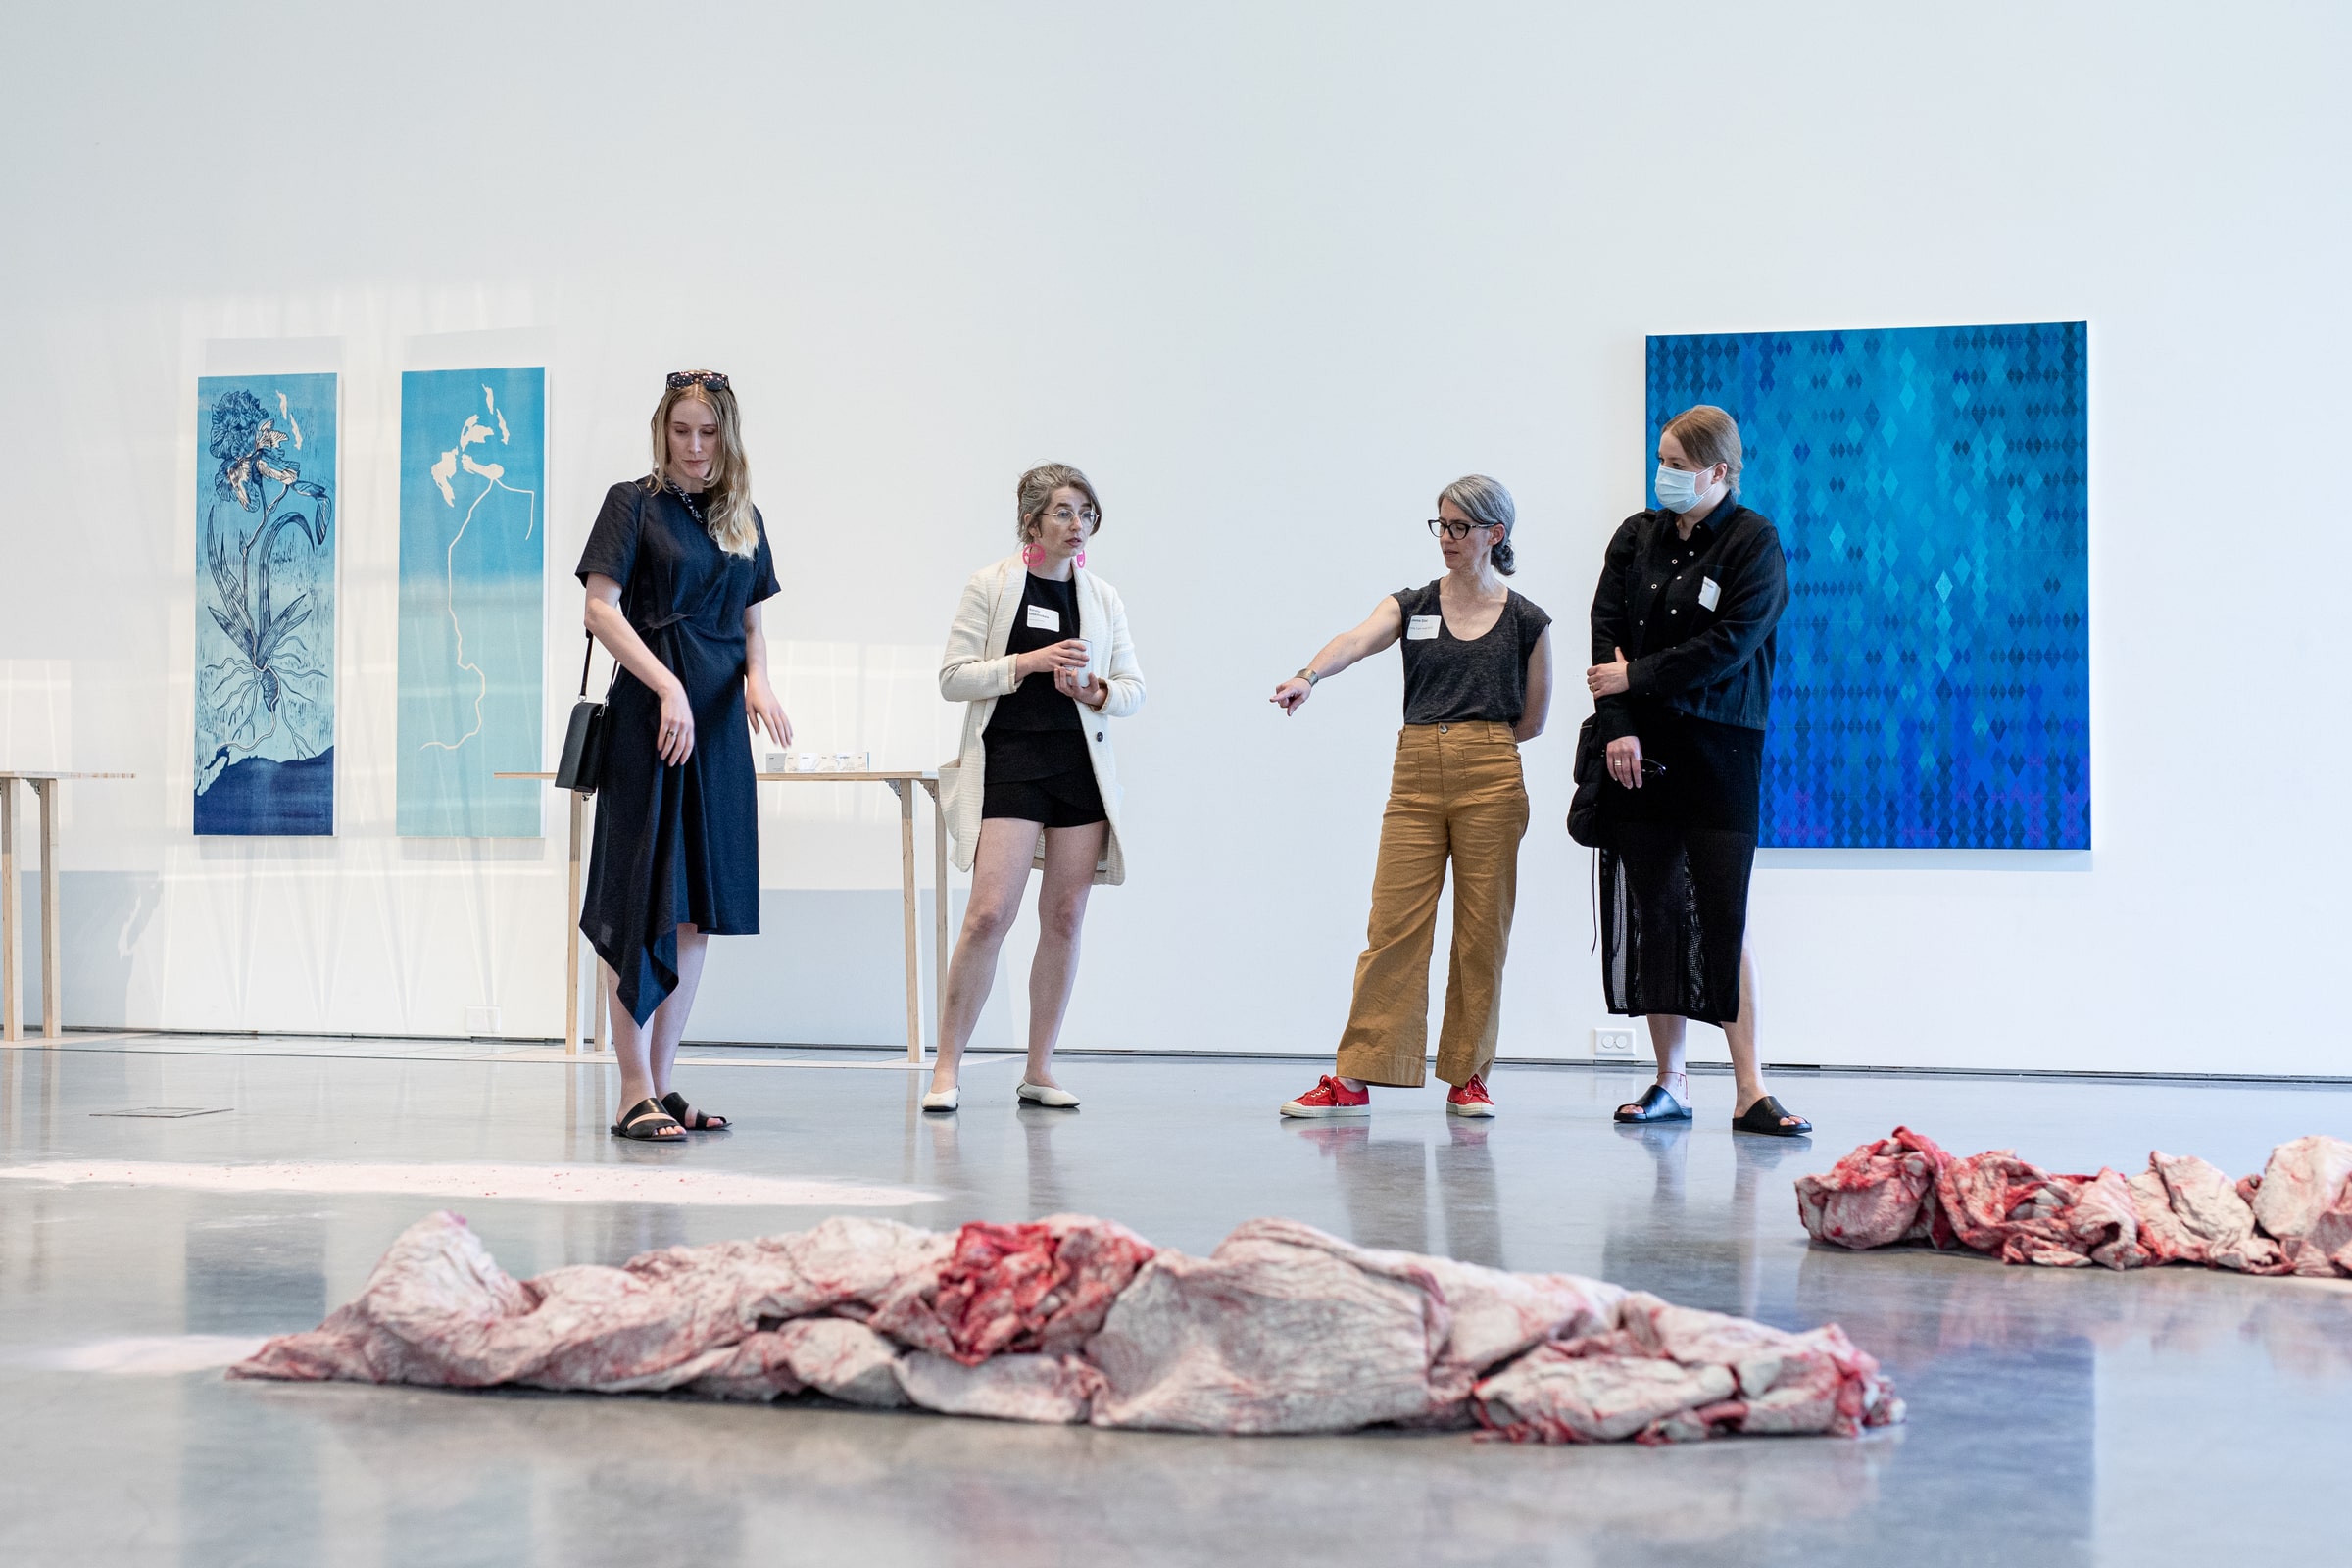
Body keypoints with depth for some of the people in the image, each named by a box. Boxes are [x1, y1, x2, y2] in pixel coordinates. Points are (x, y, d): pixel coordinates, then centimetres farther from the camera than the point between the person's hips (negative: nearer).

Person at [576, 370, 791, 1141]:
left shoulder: (743, 519, 16)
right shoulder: (634, 503, -1)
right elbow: (601, 609, -10)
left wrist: (757, 678, -1)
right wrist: (669, 686, -19)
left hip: (719, 722, 6)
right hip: (650, 715, -6)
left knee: (698, 902, 7)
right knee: (644, 901, -7)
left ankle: (664, 1081, 14)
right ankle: (635, 1094, -7)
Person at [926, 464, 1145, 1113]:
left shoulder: (1104, 598, 11)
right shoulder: (990, 586, 1)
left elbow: (1133, 687, 12)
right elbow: (952, 677, -3)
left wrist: (1097, 692, -9)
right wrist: (1027, 662, -15)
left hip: (1083, 767, 4)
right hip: (1008, 762, -4)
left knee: (1064, 918, 3)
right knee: (989, 913, -13)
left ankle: (1039, 1071, 12)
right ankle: (946, 1069, -5)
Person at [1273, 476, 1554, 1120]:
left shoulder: (1526, 621, 5)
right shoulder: (1411, 606, 7)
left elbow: (1531, 721, 10)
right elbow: (1355, 641, -14)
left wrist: (1474, 742, 5)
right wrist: (1308, 676, -33)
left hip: (1491, 782, -1)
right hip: (1416, 781, 1)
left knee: (1482, 929, 2)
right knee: (1393, 925, -4)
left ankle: (1467, 1077, 12)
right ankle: (1354, 1079, -3)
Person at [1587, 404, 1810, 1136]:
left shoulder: (1753, 542, -2)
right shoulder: (1637, 536, 10)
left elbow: (1729, 645, -11)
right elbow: (1606, 630, 2)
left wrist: (1637, 678, -10)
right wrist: (1617, 726, -9)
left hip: (1719, 749, -4)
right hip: (1641, 747, 4)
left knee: (1724, 916, -8)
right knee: (1650, 911, 3)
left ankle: (1749, 1090, -5)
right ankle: (1669, 1082, 11)